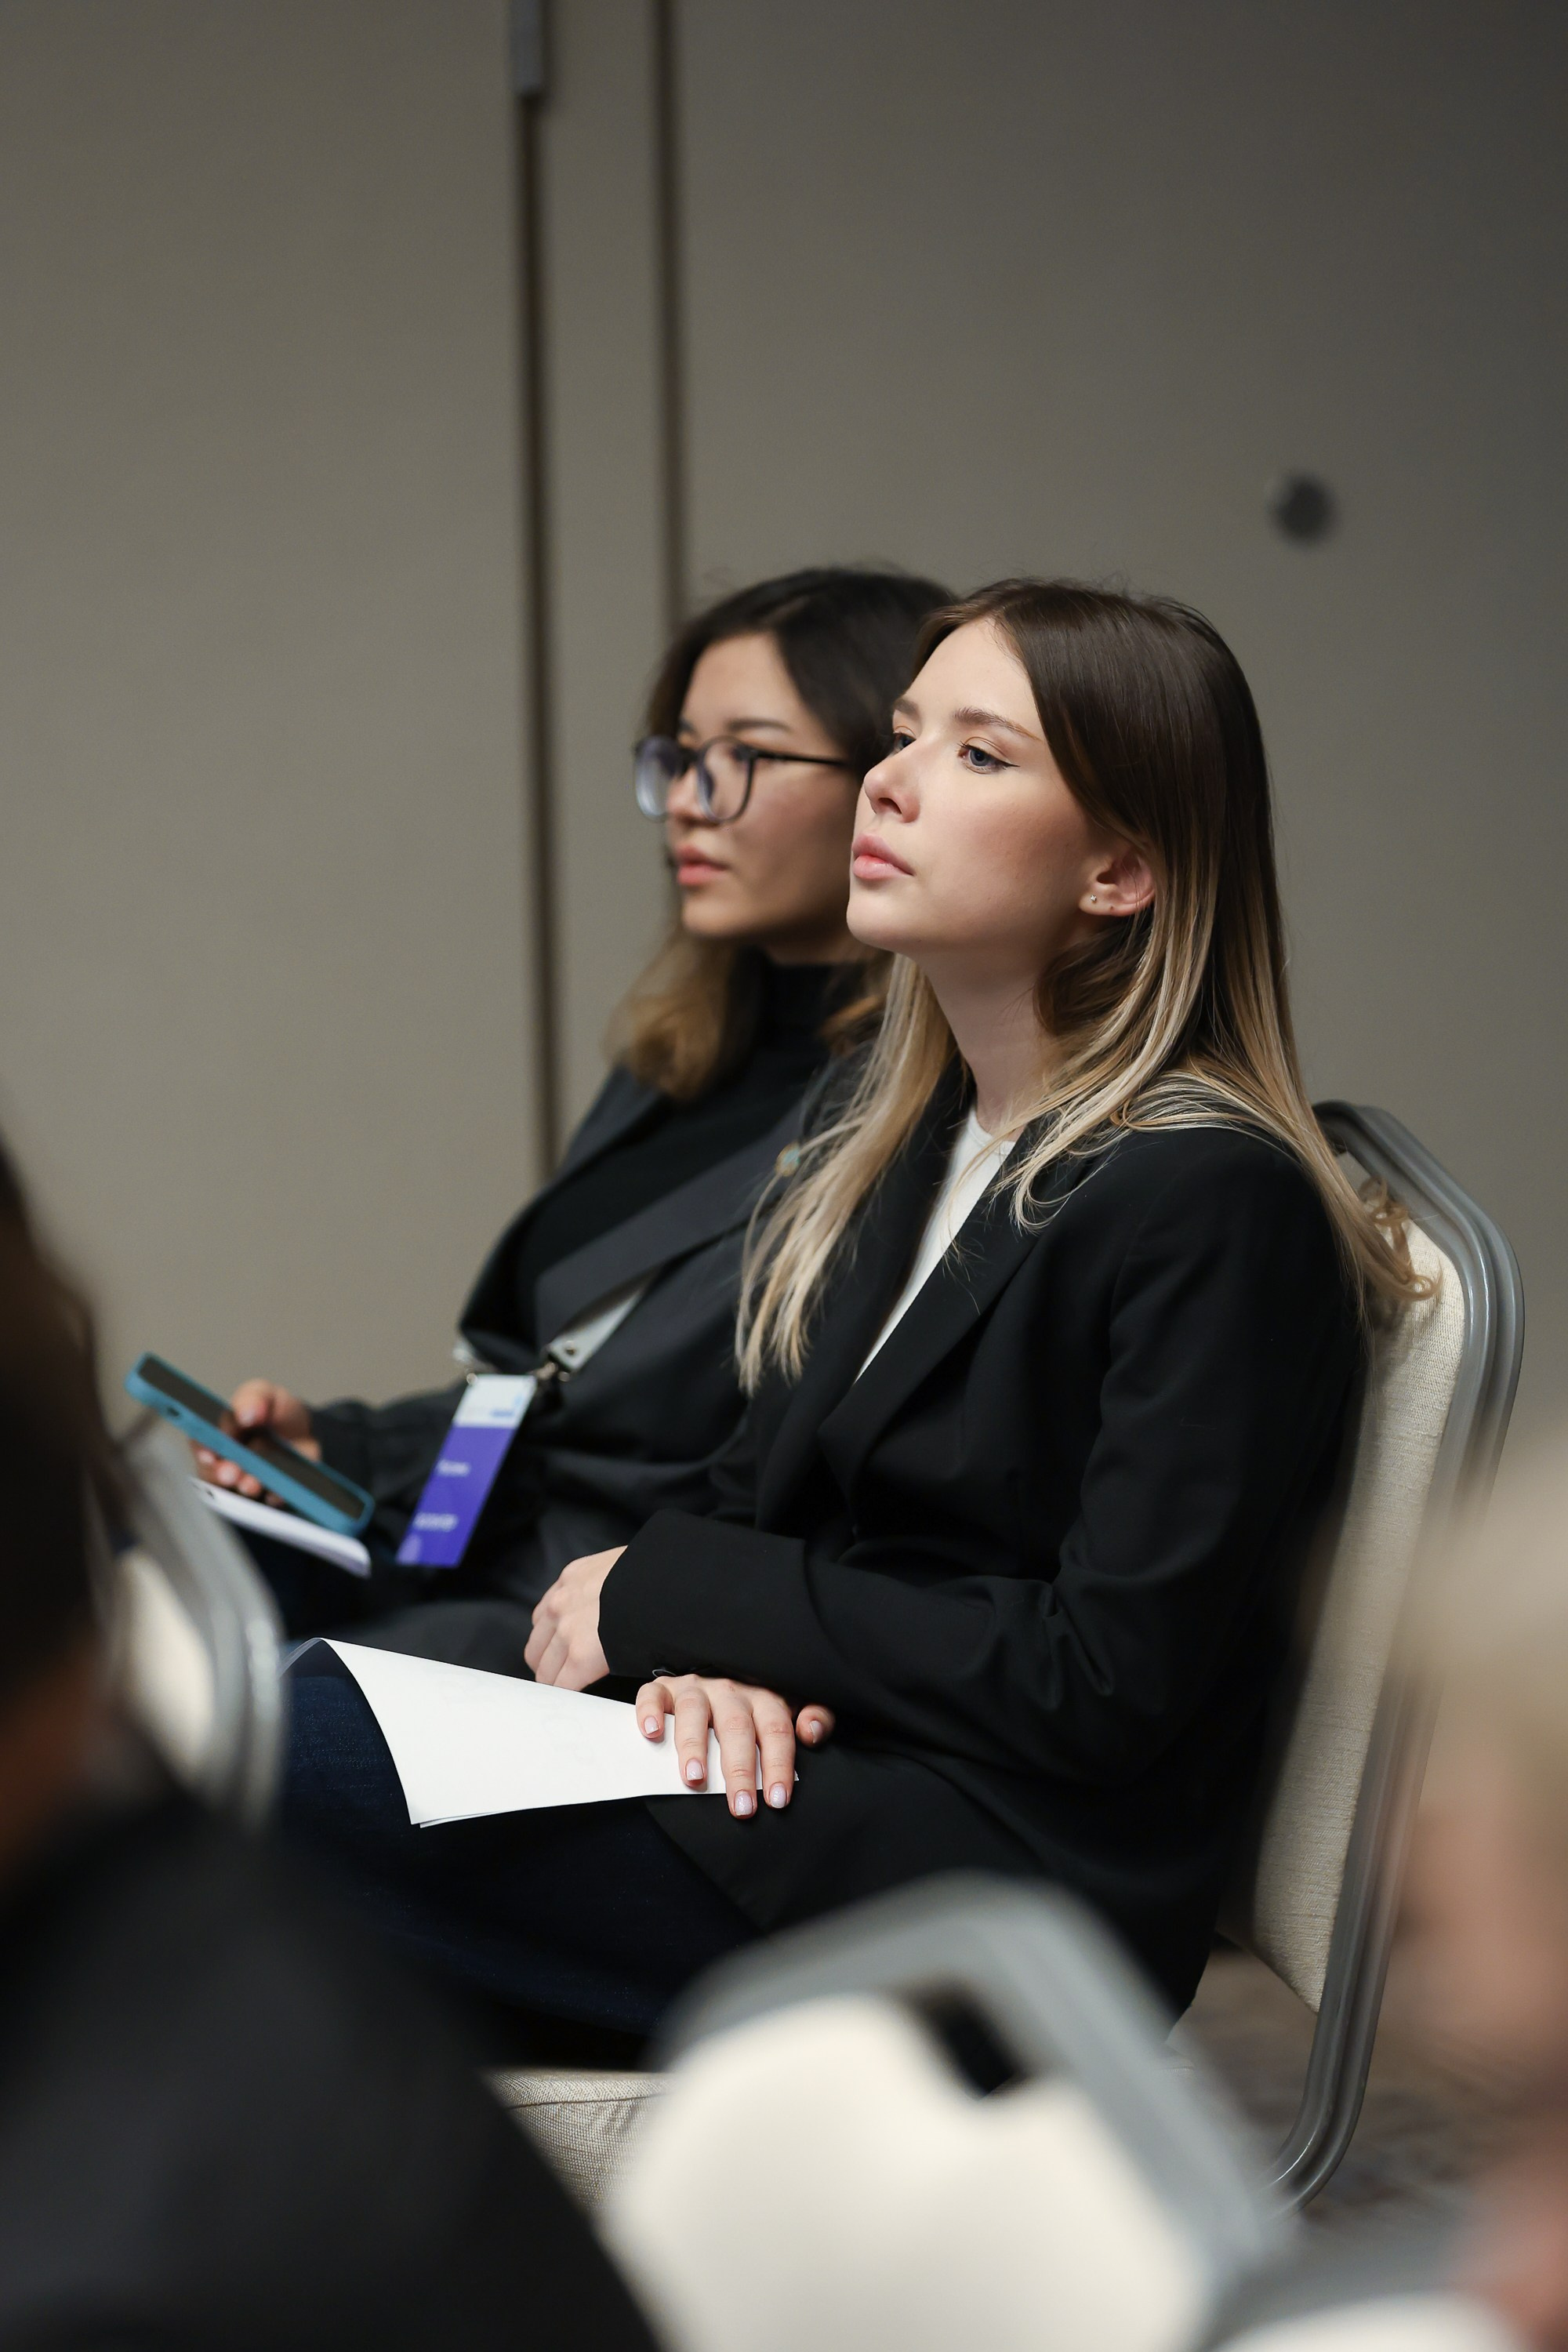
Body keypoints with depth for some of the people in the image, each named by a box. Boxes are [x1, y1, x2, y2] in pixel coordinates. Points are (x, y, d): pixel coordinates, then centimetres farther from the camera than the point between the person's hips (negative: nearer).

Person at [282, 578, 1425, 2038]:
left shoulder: (1216, 1205, -14)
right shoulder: (887, 1120, 13)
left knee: (270, 1752, -21)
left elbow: (1110, 1685, -18)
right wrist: (713, 1659, -9)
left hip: (1006, 1882, -8)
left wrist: (672, 1595, -11)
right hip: (815, 1751, 8)